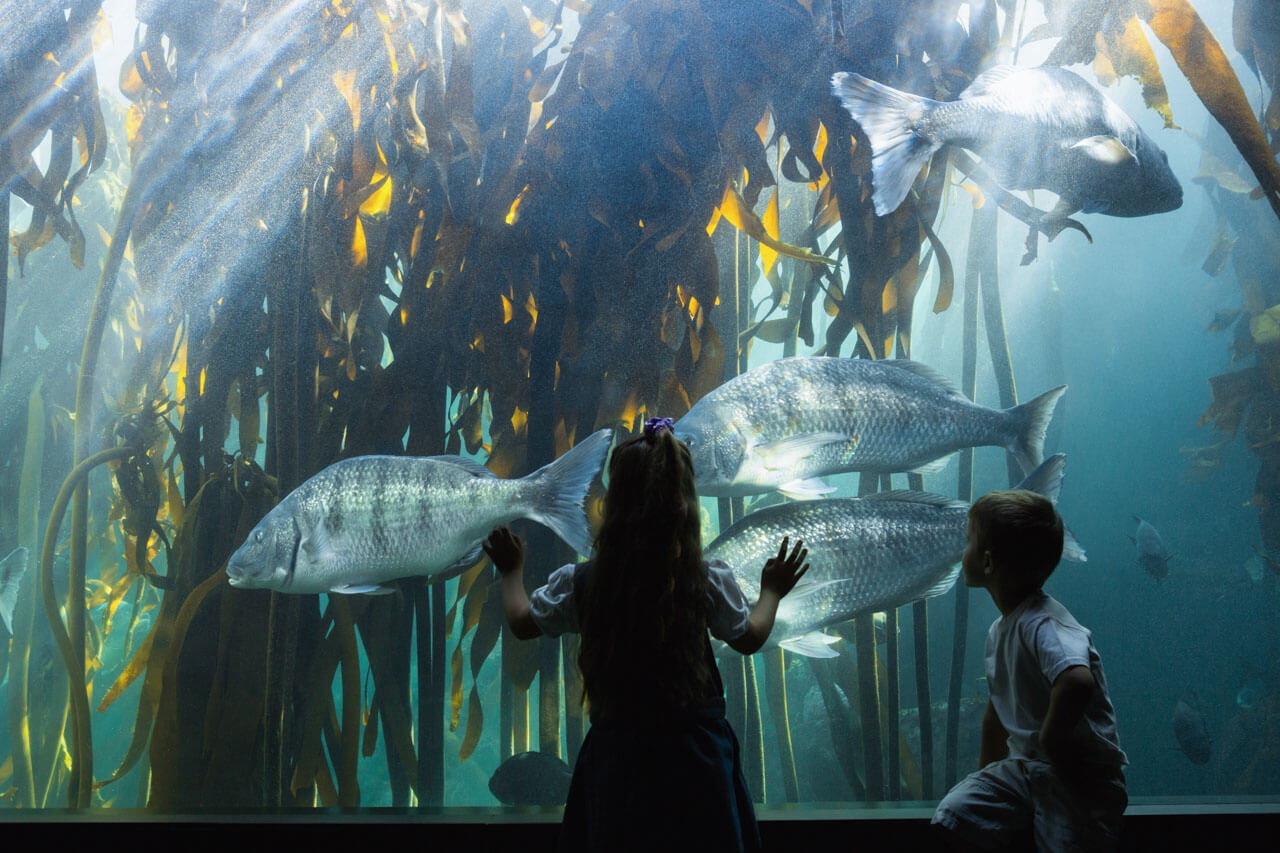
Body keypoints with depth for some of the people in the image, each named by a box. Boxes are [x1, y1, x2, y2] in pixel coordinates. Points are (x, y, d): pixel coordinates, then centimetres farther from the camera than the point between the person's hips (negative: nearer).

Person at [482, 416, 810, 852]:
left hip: (615, 754, 1)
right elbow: (750, 638, 6)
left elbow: (522, 623, 9)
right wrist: (772, 593, 25)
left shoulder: (578, 583, -9)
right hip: (696, 757, -1)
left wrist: (511, 572, 28)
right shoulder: (710, 581, -11)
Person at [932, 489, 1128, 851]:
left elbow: (1077, 681, -45)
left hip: (1079, 777, -8)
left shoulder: (1045, 625, -23)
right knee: (953, 816, -10)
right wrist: (986, 785, 20)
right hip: (1022, 765, 8)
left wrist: (1049, 740, -29)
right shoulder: (998, 631, 9)